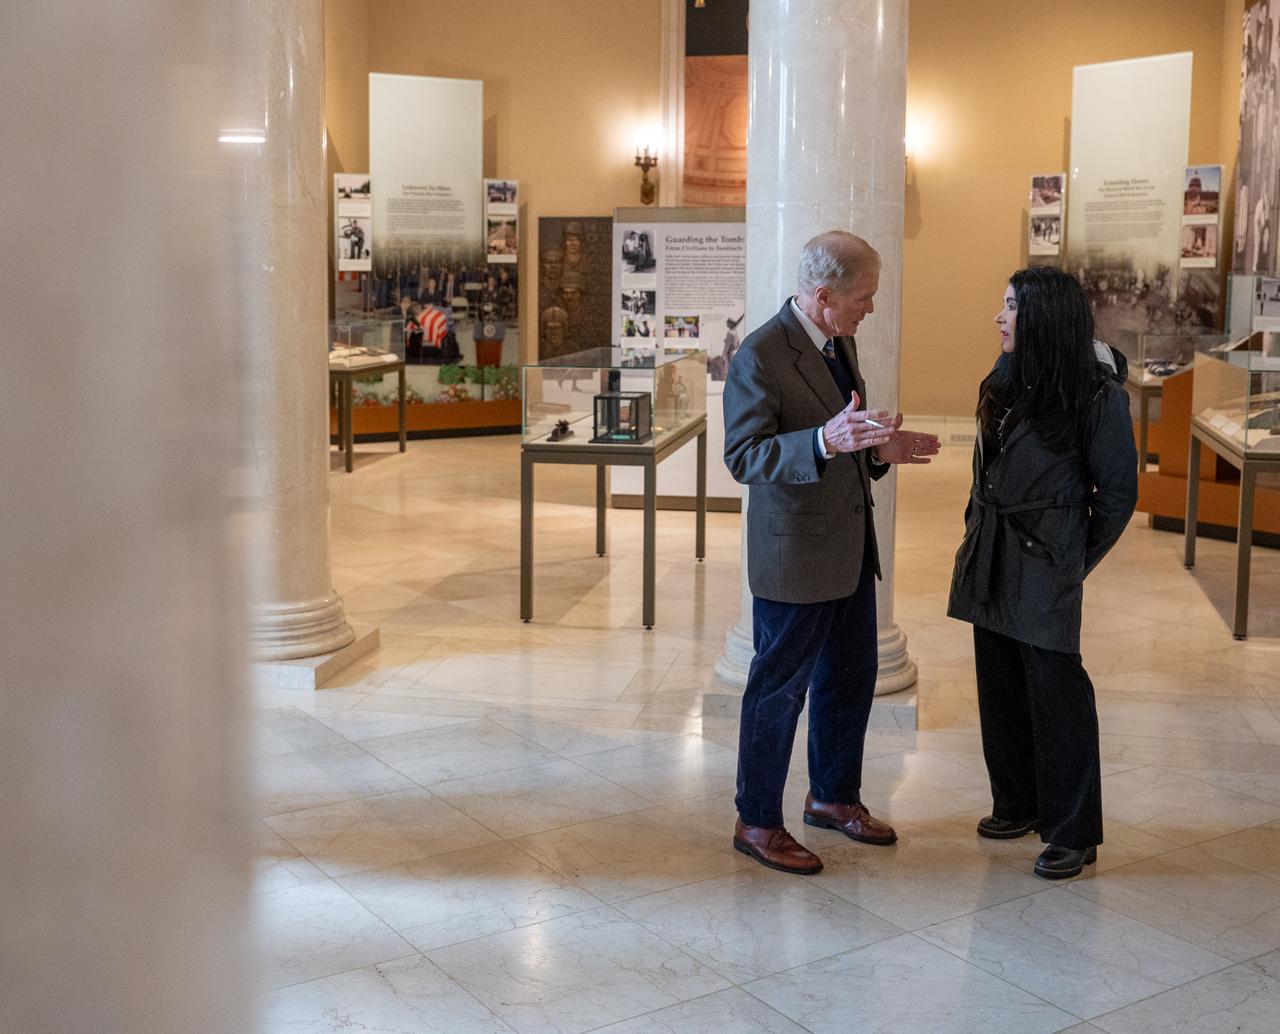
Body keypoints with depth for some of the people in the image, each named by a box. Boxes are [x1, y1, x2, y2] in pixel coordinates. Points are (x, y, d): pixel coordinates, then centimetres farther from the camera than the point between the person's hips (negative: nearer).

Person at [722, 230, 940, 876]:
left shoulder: (839, 342, 8)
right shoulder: (760, 356, -20)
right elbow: (743, 458, -25)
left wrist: (877, 450, 2)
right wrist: (825, 440, -37)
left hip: (851, 547, 9)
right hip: (794, 556, -9)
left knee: (850, 677, 19)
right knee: (780, 689, 4)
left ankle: (833, 796, 38)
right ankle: (757, 822, 20)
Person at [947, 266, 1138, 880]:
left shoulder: (1097, 393, -12)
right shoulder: (1005, 380, 8)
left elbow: (1117, 492, -7)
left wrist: (1078, 563, -3)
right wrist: (978, 534, 11)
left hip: (1046, 565, -7)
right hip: (992, 562, 7)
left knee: (1055, 692, -2)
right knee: (1000, 685, 14)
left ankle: (1073, 833, 9)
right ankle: (1017, 803, 30)